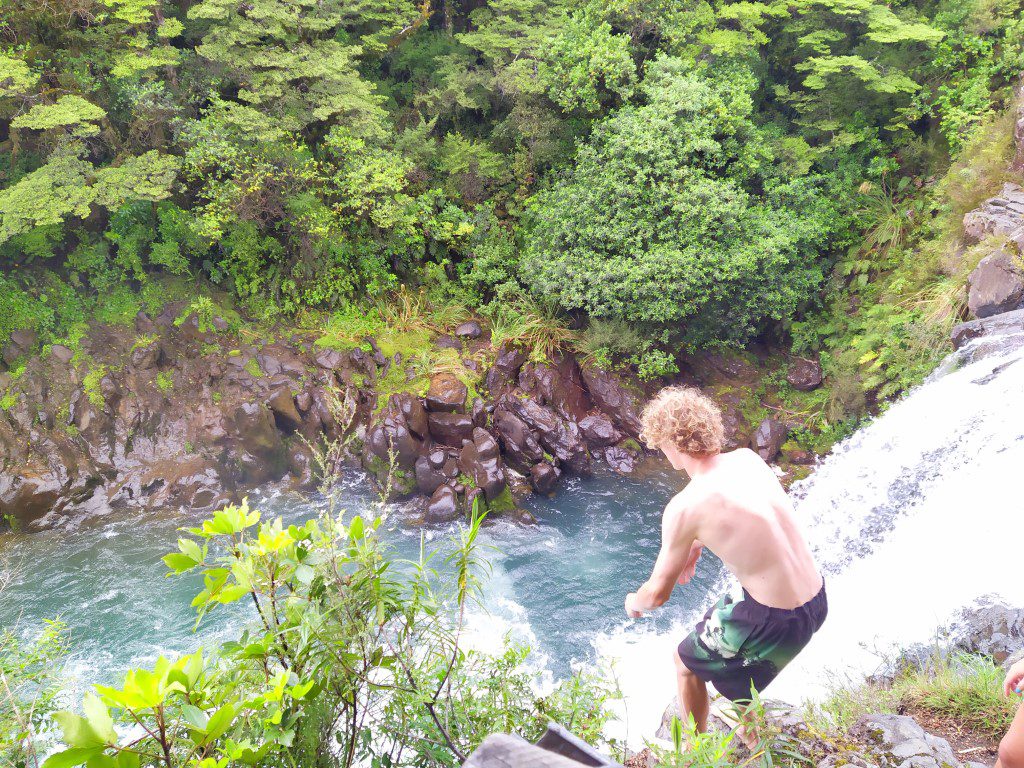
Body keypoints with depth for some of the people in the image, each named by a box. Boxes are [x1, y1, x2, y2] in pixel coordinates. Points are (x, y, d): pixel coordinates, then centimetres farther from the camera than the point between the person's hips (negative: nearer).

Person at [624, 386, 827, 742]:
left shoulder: (684, 507, -20)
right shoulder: (749, 458, -1)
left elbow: (658, 593, -7)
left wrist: (634, 602, 14)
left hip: (777, 621, -7)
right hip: (818, 600, 7)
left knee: (685, 663, 19)